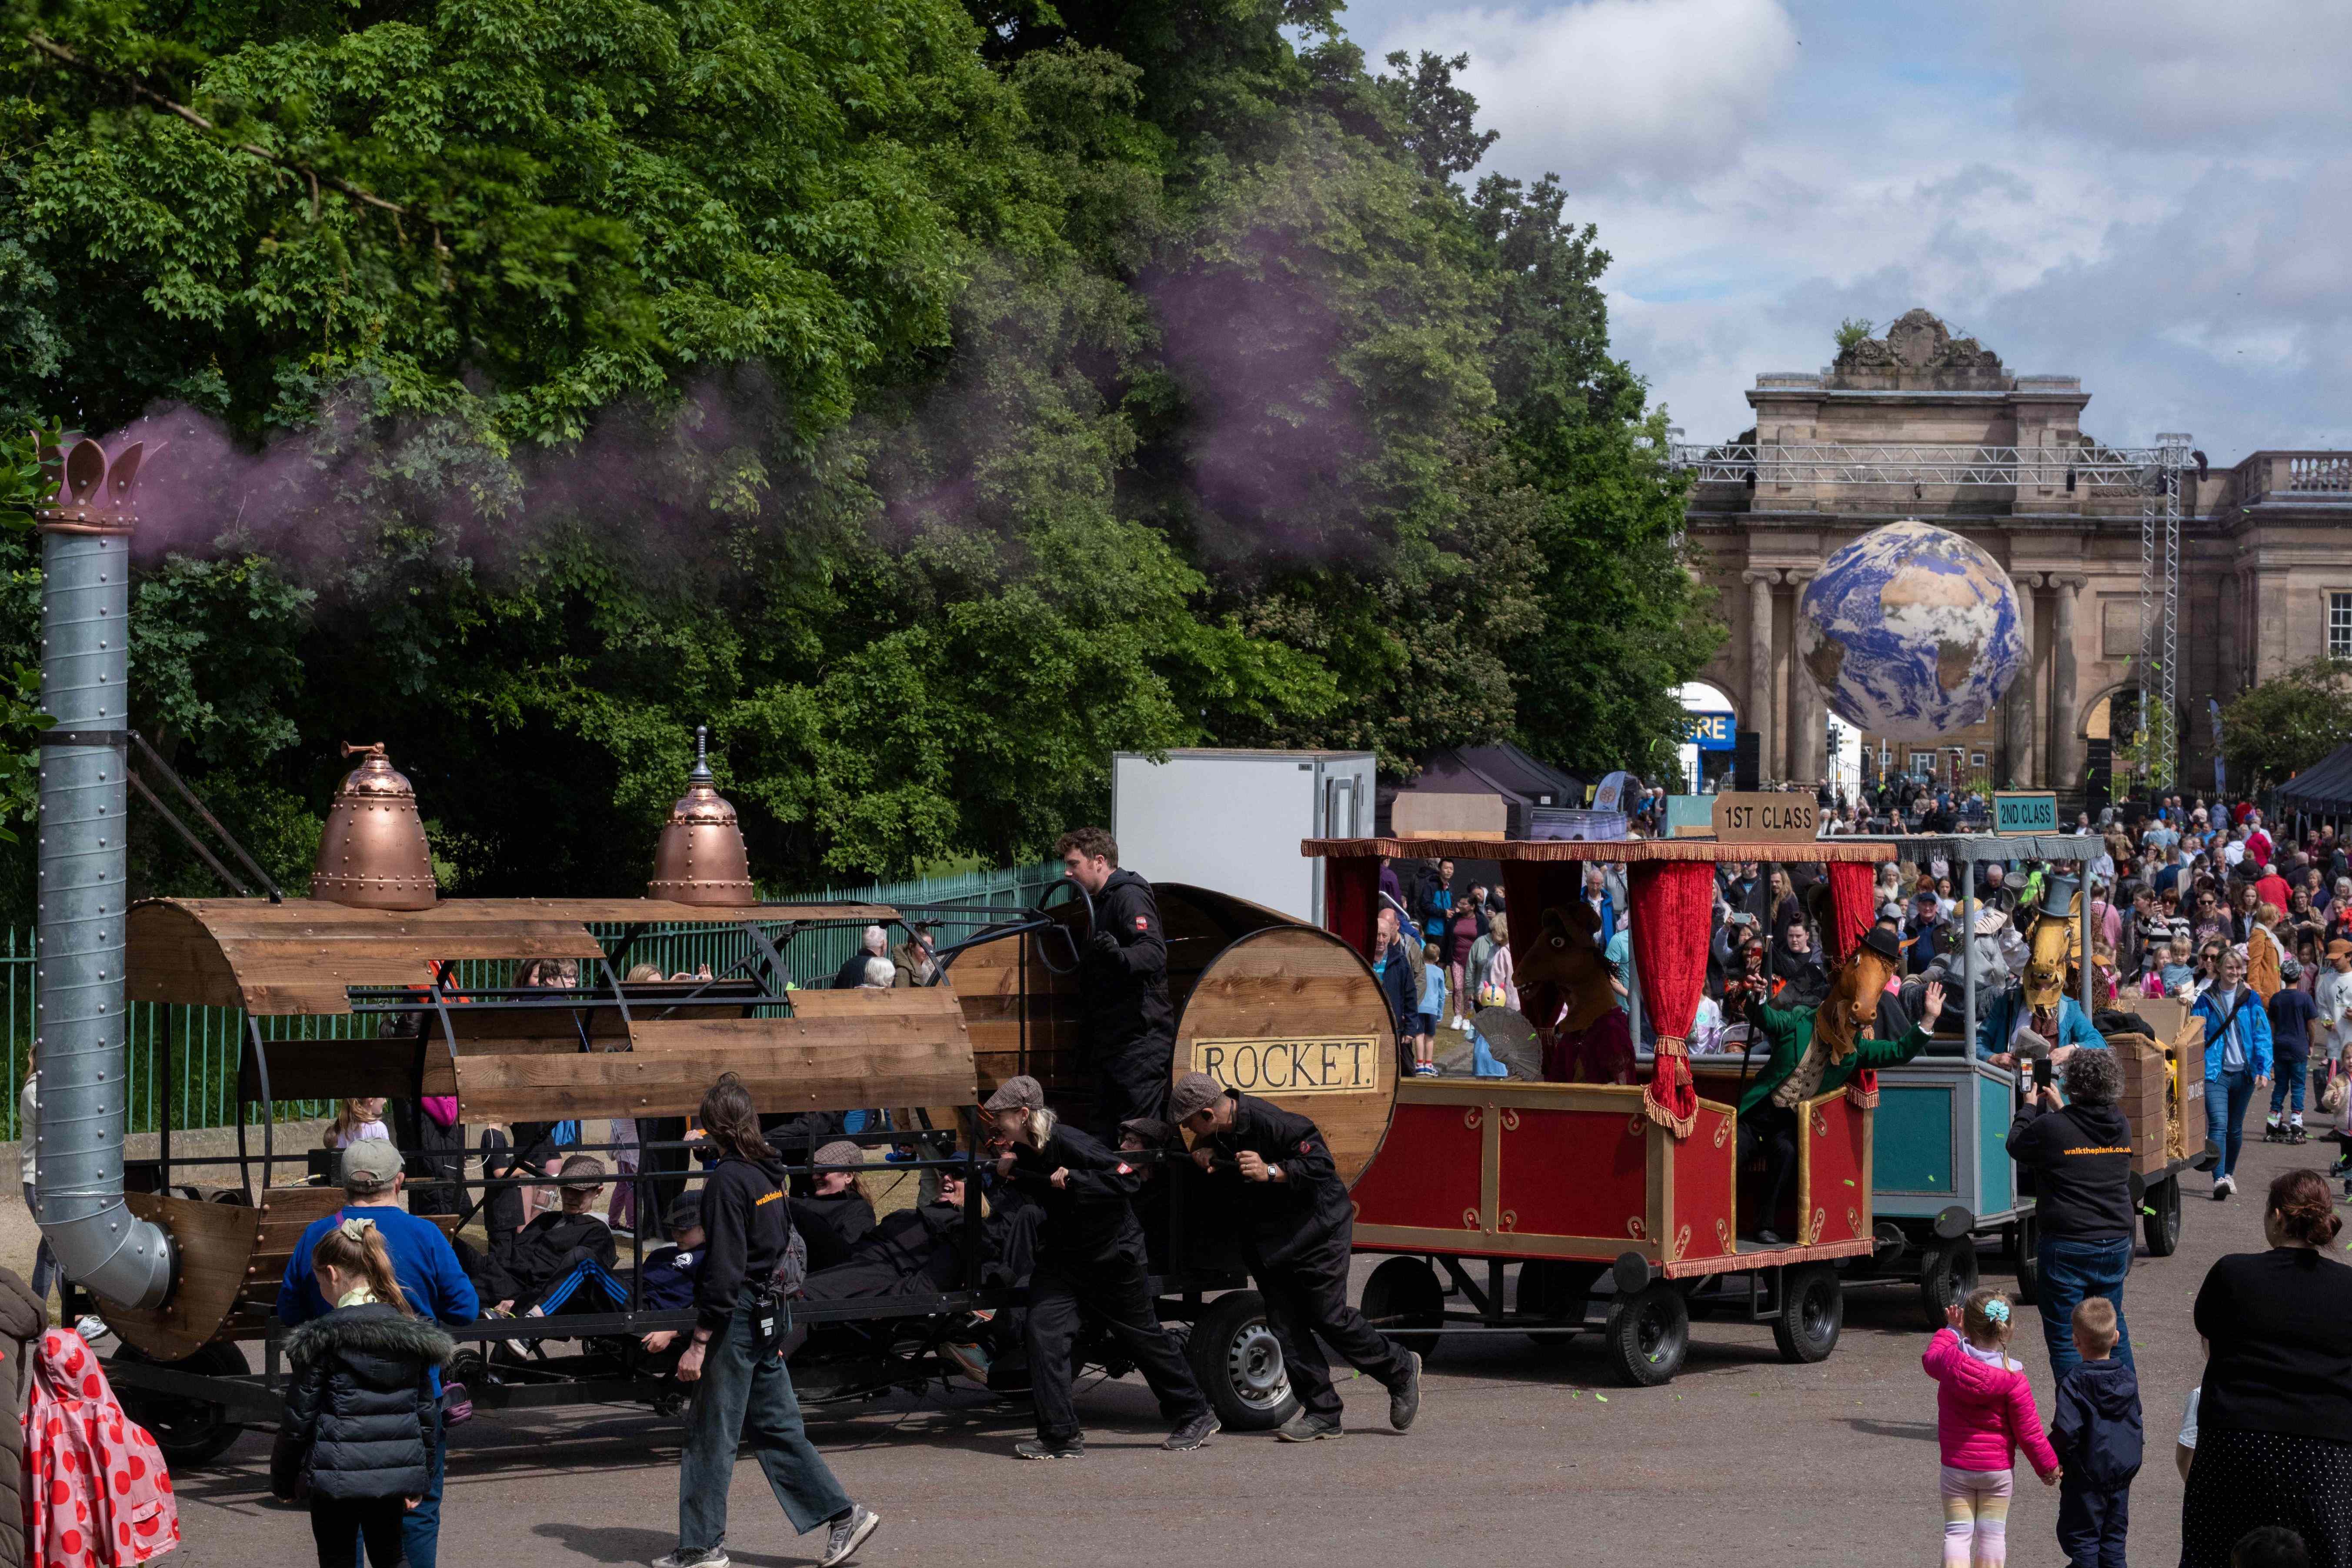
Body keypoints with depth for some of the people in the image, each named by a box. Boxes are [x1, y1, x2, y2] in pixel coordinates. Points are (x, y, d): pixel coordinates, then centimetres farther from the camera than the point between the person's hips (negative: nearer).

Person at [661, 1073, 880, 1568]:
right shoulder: (768, 1174, 9)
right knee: (776, 1426, 13)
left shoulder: (727, 1179, -16)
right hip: (770, 1315, 9)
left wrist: (699, 1342, -18)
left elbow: (723, 1268, -20)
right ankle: (843, 1514, 10)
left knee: (711, 1434, 1)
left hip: (737, 1319, -9)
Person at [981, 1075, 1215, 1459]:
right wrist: (1011, 1172, -7)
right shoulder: (1025, 1149, -2)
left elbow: (1128, 1178, -29)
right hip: (1063, 1253, 7)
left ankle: (1196, 1417, 24)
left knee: (1144, 1336, 7)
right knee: (1045, 1331, -9)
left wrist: (1072, 1180, -34)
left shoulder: (1067, 1144, -26)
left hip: (1113, 1253, -7)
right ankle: (1061, 1436, -4)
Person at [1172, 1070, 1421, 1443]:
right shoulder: (1217, 1133, -2)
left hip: (1313, 1229, -8)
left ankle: (1401, 1370, 16)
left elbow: (1320, 1163, -26)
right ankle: (1322, 1415, 5)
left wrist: (1271, 1172, -36)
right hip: (1267, 1240, 8)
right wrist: (1203, 1155, -8)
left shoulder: (1269, 1123, -26)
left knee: (1329, 1317, -6)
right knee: (1285, 1326, 1)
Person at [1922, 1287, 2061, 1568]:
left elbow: (1930, 1357, 15)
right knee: (1993, 1534, 9)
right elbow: (2029, 1431, -11)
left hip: (1955, 1465, 1)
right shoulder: (2013, 1378, -17)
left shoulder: (1950, 1361, -12)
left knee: (1957, 1533, 4)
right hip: (1998, 1469, -1)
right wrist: (2049, 1466, 3)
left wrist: (1951, 1330, 29)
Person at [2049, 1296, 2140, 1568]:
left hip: (2086, 1474, -6)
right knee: (2114, 1537, 15)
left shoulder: (2073, 1384, -19)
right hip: (2123, 1471, 6)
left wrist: (2053, 1459, -8)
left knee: (2081, 1537, 5)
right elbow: (2136, 1420, 10)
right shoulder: (2128, 1379, 0)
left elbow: (2066, 1431, -23)